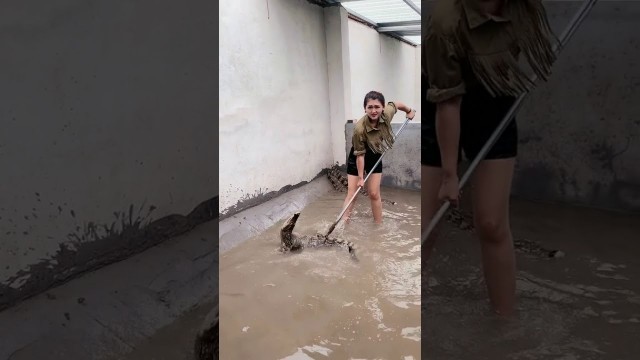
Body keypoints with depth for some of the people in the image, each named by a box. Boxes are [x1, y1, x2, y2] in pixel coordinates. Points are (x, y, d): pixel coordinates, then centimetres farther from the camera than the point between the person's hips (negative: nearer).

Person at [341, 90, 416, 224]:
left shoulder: (387, 113, -26)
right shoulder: (359, 128, -37)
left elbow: (396, 103, -1)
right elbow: (360, 155, -26)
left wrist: (409, 111, 17)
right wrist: (360, 177, -19)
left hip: (375, 157, 3)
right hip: (356, 159, -3)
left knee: (374, 194, 6)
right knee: (352, 193, -2)